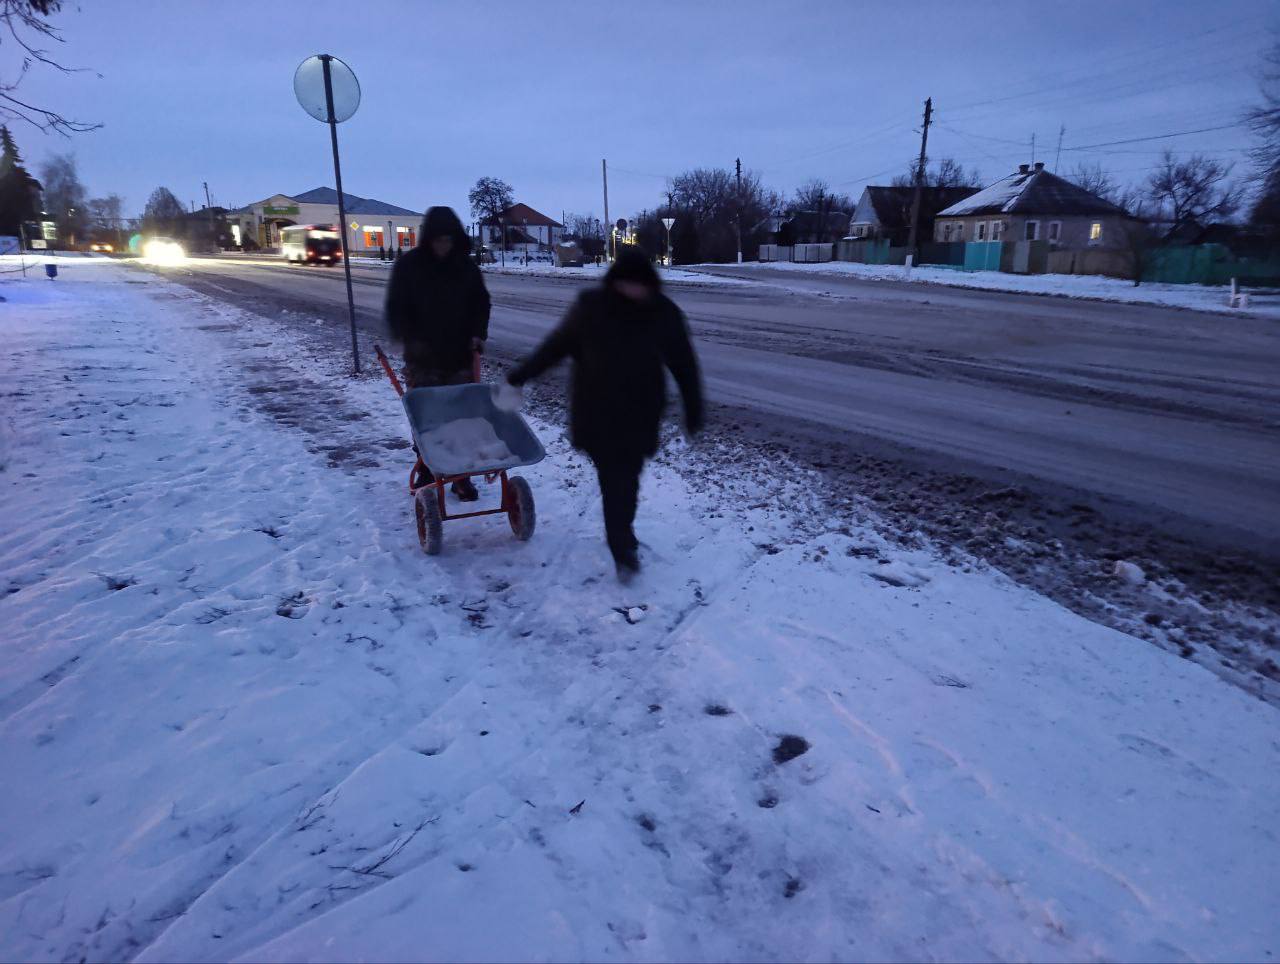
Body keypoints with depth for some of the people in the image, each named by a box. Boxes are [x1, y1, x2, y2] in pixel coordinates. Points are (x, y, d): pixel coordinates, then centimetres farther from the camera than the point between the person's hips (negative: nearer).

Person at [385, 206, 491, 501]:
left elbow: (481, 303, 12)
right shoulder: (408, 265, -3)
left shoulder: (467, 266, 3)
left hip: (460, 357, 2)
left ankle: (461, 476, 9)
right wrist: (410, 339, -19)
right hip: (423, 358, -1)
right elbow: (395, 309, -3)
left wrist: (478, 333, -5)